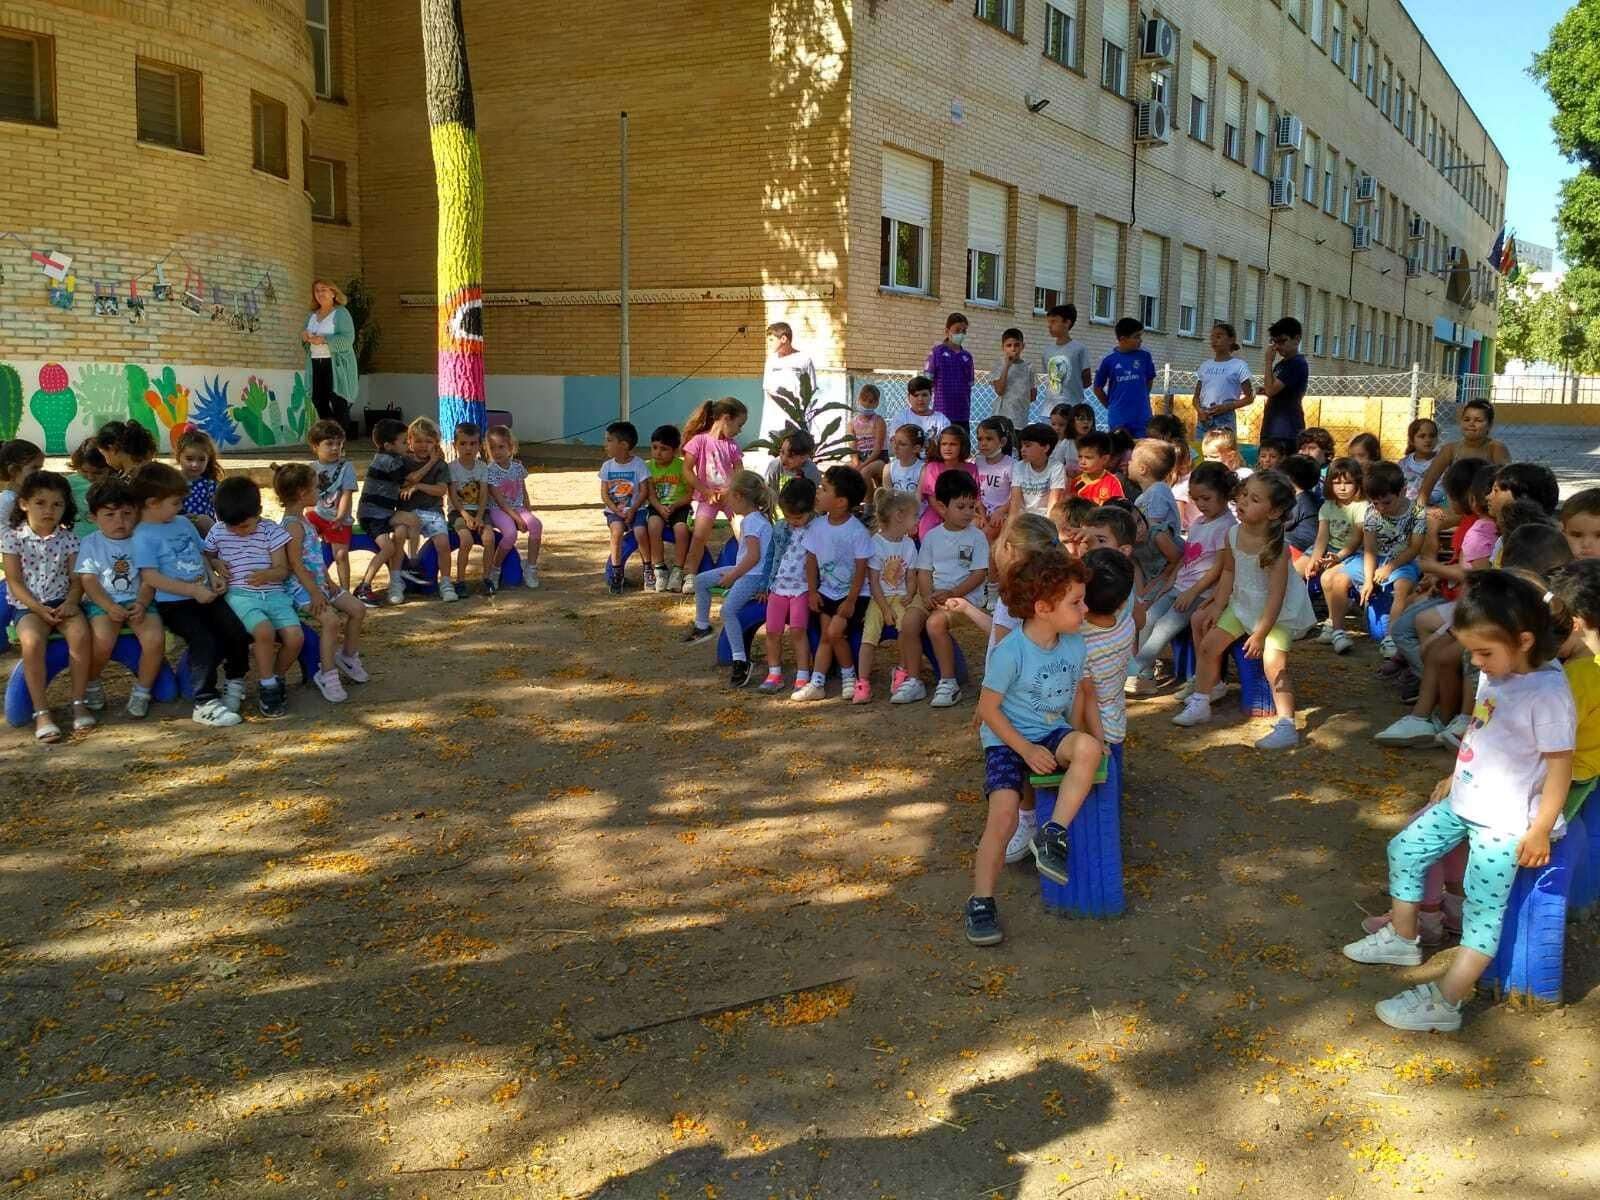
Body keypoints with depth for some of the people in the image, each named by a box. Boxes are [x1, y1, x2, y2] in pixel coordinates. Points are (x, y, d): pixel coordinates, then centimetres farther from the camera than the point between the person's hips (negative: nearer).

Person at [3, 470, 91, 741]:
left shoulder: (67, 538, 5)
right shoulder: (12, 537, -2)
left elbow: (76, 579, 2)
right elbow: (15, 582, -5)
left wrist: (70, 603, -18)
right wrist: (39, 609, -17)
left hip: (62, 602, 2)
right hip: (28, 606, -2)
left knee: (80, 633, -29)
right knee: (32, 641, -32)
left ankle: (79, 702, -15)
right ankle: (41, 712, -25)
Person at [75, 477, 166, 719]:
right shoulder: (90, 544, 5)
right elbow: (88, 581, -2)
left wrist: (142, 604, -16)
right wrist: (109, 606, -18)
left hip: (137, 601, 1)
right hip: (103, 603, -1)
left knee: (155, 637, -27)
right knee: (103, 641, -30)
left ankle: (142, 691, -3)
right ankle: (92, 684, 3)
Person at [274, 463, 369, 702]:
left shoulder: (303, 521, 14)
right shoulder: (293, 525, -17)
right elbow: (295, 563, -22)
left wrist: (328, 583, 9)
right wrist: (314, 592, -23)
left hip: (319, 582, 10)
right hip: (302, 586, -10)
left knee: (358, 609, 6)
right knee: (331, 620, -28)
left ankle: (348, 656, 24)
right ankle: (327, 675, -19)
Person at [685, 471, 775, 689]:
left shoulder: (751, 521, -20)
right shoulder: (752, 518, 11)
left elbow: (754, 556, -27)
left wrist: (732, 575, -19)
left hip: (753, 575, -11)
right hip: (744, 571, 11)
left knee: (728, 609, -29)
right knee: (701, 580, 17)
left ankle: (741, 661, -26)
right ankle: (702, 626, 32)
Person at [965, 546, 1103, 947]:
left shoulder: (1076, 646, -1)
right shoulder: (1010, 653, -19)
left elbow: (1086, 693, 15)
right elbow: (988, 708, -13)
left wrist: (1094, 737, 5)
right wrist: (1026, 750, -17)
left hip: (1054, 733, 4)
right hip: (1007, 740, -4)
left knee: (1087, 747, -31)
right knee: (1004, 815, -23)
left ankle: (1053, 835, -23)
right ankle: (981, 903, -9)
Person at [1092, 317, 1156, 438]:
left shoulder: (1144, 356, -1)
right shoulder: (1109, 360, -5)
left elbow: (1149, 381, 12)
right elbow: (1098, 388, 5)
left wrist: (1140, 400, 12)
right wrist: (1112, 406, 7)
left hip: (1142, 418, 1)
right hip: (1118, 419, -1)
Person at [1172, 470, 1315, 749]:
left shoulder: (1277, 547, -27)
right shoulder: (1233, 534, -9)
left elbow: (1276, 596, -26)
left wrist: (1260, 634, -25)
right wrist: (1217, 607, 4)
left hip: (1277, 613, -7)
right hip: (1242, 605, 7)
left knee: (1275, 666, -17)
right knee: (1208, 644, 5)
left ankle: (1286, 726, -9)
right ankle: (1200, 704, 21)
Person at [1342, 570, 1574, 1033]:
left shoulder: (1547, 693, -23)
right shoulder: (1494, 675, 2)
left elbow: (1560, 765, -20)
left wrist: (1541, 829, -18)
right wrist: (1455, 777, 24)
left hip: (1505, 822, -9)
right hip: (1464, 803, 9)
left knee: (1482, 909, -4)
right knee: (1404, 849, 16)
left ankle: (1444, 1003, -2)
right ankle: (1402, 937, 33)